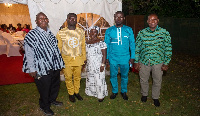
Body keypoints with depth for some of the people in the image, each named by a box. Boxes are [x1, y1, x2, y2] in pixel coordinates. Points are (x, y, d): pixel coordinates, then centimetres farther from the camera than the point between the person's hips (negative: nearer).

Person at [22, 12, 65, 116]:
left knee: (55, 85, 22)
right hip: (42, 69, -6)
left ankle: (52, 100, 48)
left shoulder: (50, 33, 9)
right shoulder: (31, 35, -11)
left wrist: (60, 63, 15)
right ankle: (44, 106, 35)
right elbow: (29, 53, -13)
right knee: (44, 89, 10)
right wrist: (32, 69, -15)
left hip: (55, 66, 7)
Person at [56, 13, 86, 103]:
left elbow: (83, 46, 8)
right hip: (66, 60, -2)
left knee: (77, 77, 14)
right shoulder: (61, 33, -6)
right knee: (68, 77, 10)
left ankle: (76, 92, 35)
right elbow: (59, 48, 1)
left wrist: (84, 58, 9)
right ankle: (71, 93, 32)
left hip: (78, 59, 2)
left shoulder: (81, 32, 3)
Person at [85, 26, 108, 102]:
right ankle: (92, 93, 34)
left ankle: (101, 95, 18)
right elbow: (85, 54, 15)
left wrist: (103, 65, -16)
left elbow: (104, 55, -11)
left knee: (99, 80, 1)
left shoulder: (101, 43, -10)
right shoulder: (87, 43, 8)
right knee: (90, 80, 15)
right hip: (89, 65, 6)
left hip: (98, 66, -6)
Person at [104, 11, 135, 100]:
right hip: (113, 58, 0)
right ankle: (114, 91, 34)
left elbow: (132, 44, 2)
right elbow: (106, 45, 4)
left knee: (124, 76, 14)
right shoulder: (109, 31, 0)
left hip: (125, 58, 0)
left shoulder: (129, 30, -1)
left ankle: (124, 92, 35)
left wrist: (132, 57, -1)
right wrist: (106, 58, 3)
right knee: (113, 76, 12)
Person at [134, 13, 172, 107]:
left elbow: (168, 49, -1)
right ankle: (144, 94, 43)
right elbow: (137, 47, 2)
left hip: (158, 62, 0)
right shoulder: (142, 33, -4)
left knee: (157, 81, 14)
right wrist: (136, 62, 1)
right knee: (143, 80, 16)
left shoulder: (164, 33, -6)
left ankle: (155, 97, 39)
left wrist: (166, 63, -2)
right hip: (144, 62, 1)